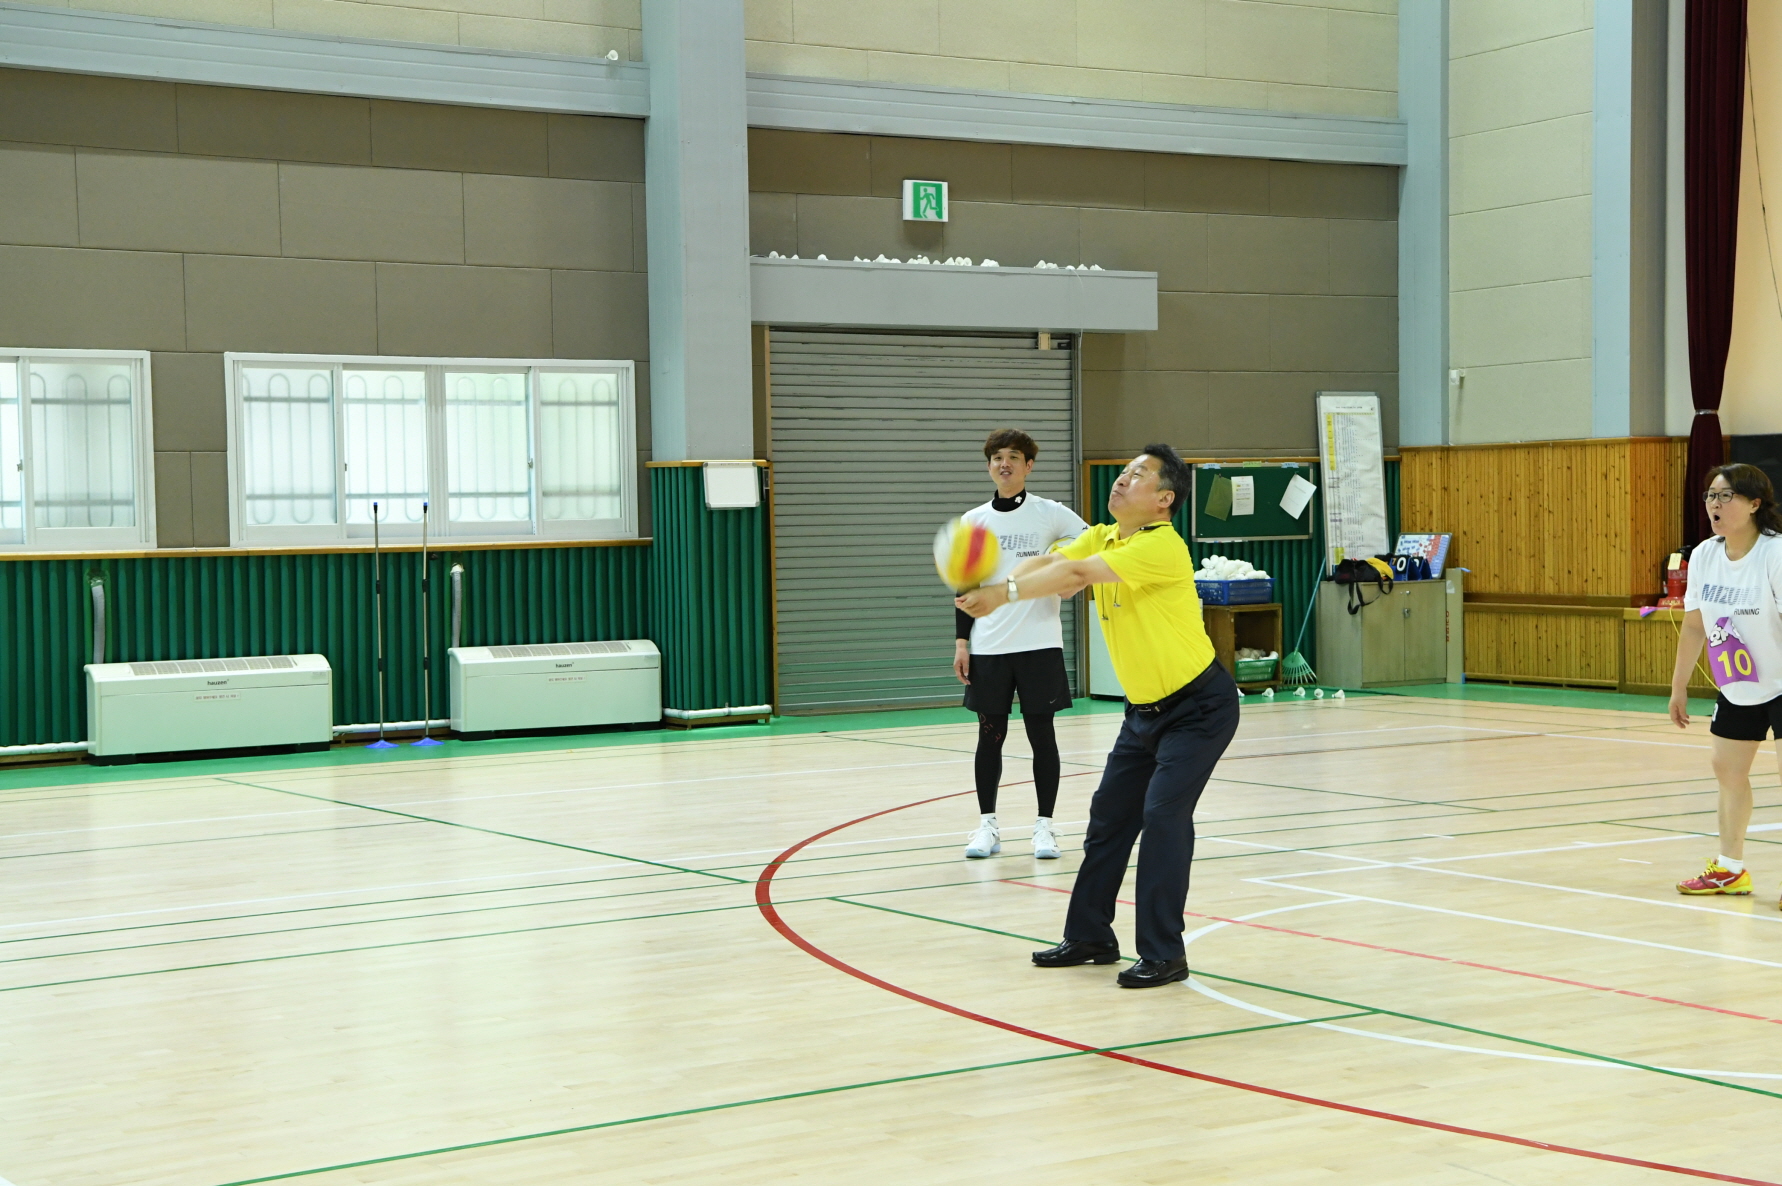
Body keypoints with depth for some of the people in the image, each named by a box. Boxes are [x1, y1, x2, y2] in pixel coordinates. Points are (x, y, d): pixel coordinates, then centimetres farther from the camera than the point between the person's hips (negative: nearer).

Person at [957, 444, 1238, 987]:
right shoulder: (1101, 538, 4)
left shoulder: (1162, 546, -22)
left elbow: (1078, 573, -33)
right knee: (1109, 815, 11)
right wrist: (989, 587, -29)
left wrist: (1004, 595, -34)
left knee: (1163, 812, -18)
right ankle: (1090, 936, 24)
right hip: (1145, 709, 9)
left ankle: (1163, 953, -11)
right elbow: (1048, 563, -10)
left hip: (1198, 707, -9)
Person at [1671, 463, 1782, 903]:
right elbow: (1693, 625, 7)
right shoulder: (1704, 556, -4)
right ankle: (1730, 870, 25)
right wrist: (1678, 687, 10)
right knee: (1727, 769, 12)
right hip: (1736, 689, 7)